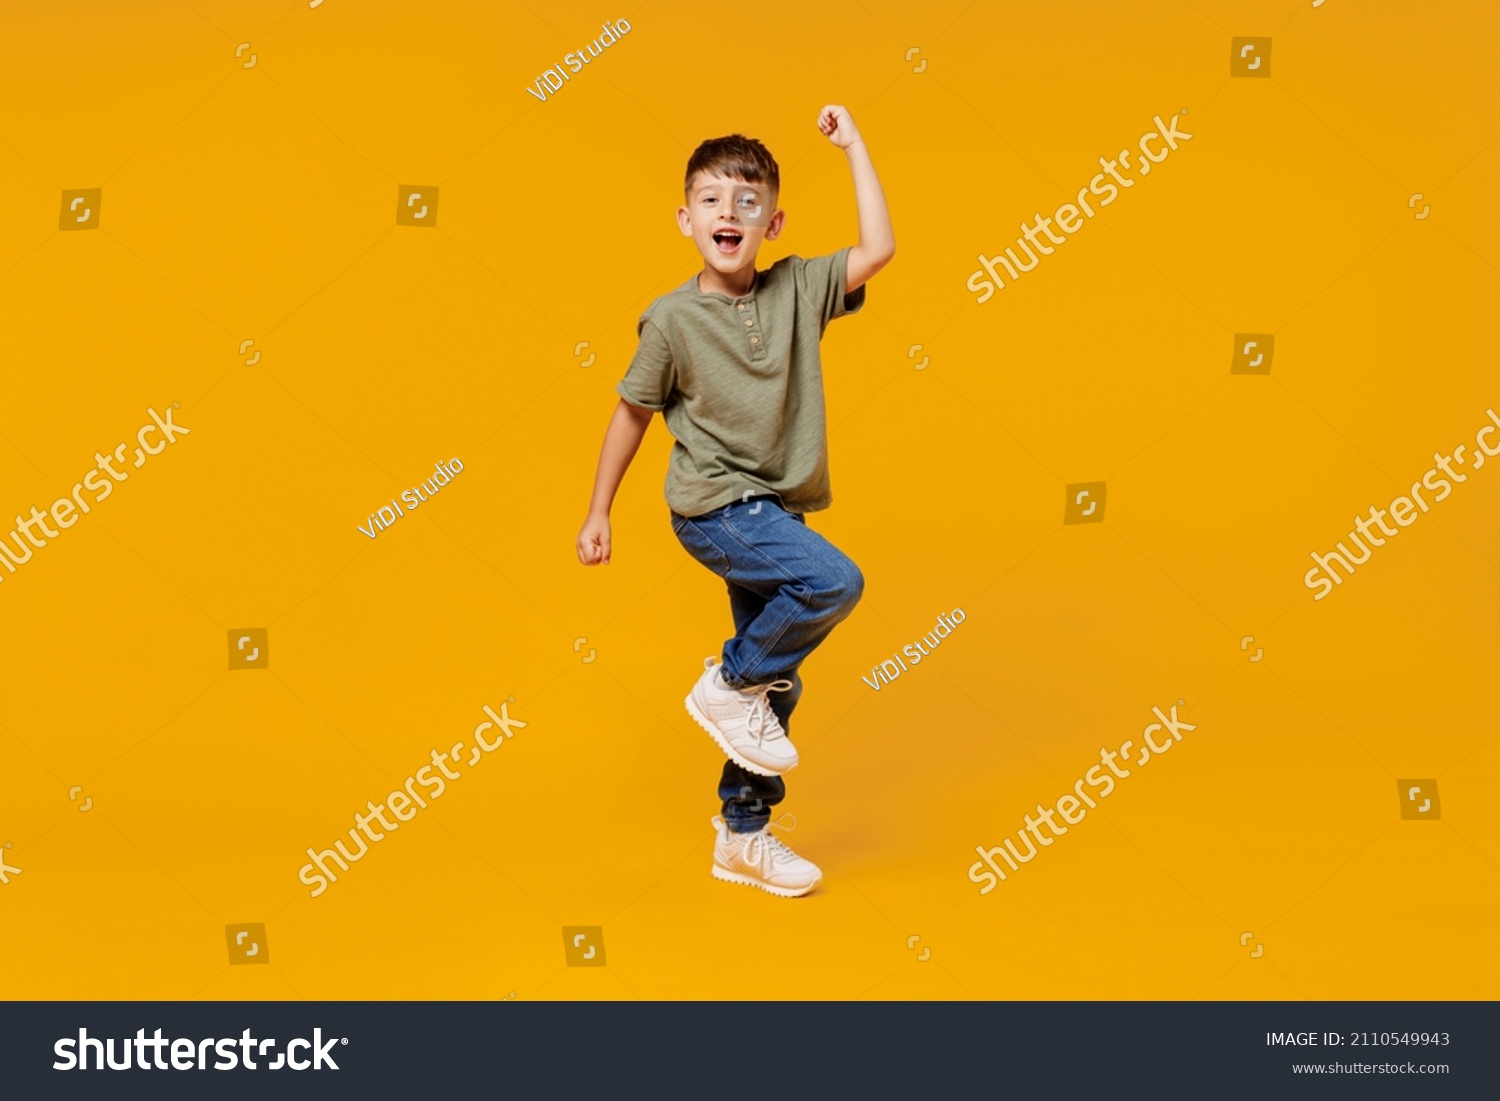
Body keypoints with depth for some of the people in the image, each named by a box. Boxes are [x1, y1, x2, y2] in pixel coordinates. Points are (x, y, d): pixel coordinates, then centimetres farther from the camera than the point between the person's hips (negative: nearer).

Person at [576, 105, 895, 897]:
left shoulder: (798, 290, 0)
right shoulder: (672, 319, -10)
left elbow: (878, 250, -9)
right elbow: (631, 414, 0)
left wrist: (853, 147, -6)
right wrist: (598, 512, 4)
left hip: (776, 509, 6)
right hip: (715, 505, -5)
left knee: (777, 685, 10)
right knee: (835, 581, -27)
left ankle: (743, 836, 24)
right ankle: (730, 685, -5)